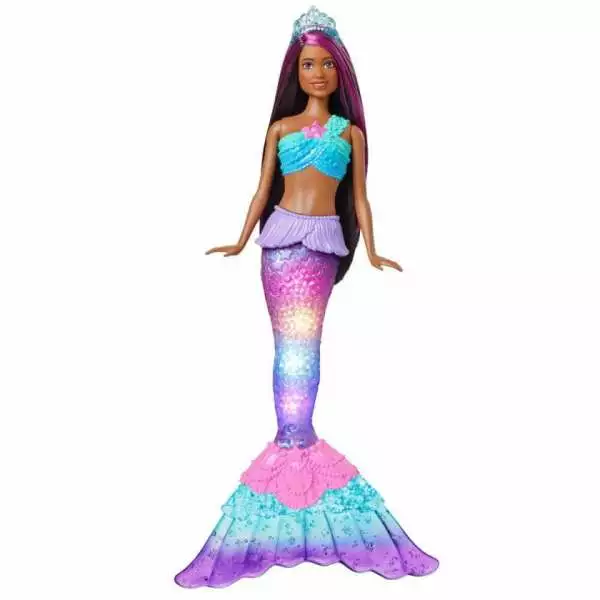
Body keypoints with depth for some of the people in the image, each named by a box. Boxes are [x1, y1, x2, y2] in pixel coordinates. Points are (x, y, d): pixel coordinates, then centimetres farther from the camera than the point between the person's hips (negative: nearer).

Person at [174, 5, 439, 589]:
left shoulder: (351, 131, 14)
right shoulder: (280, 127, 15)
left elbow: (359, 197, 10)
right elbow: (262, 190, 13)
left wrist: (371, 251, 0)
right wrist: (240, 241, 5)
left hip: (324, 241, -1)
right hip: (281, 235, 1)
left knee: (304, 342, -4)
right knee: (290, 342, -1)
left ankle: (296, 439, 4)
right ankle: (293, 442, 6)